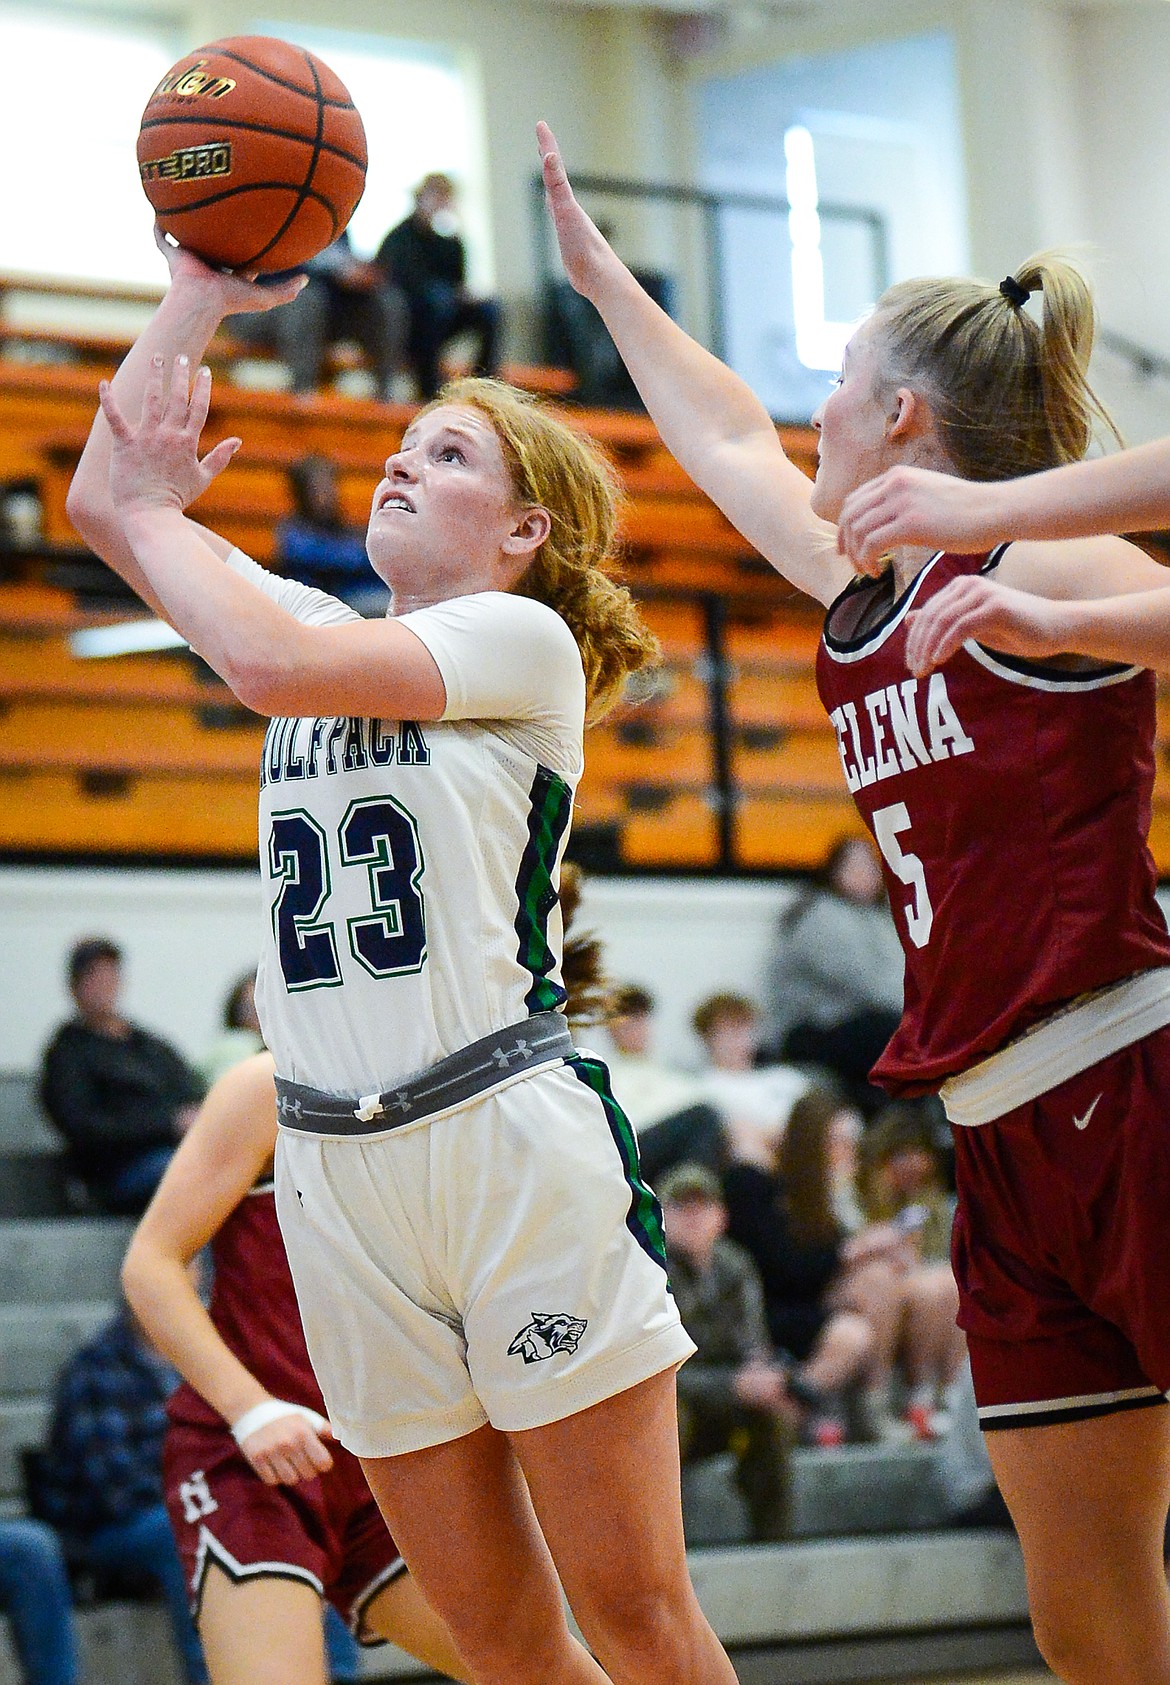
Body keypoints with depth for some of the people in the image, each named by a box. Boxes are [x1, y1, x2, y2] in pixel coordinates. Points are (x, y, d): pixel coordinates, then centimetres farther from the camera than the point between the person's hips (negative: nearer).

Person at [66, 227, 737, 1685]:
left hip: (510, 1135, -6)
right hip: (334, 1170, 6)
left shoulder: (522, 638, 0)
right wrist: (198, 295, 15)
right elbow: (103, 496, 16)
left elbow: (273, 665, -15)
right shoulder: (333, 636, 19)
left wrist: (157, 510, -1)